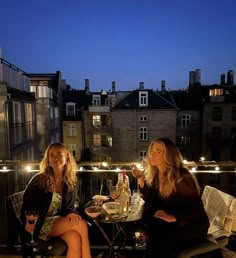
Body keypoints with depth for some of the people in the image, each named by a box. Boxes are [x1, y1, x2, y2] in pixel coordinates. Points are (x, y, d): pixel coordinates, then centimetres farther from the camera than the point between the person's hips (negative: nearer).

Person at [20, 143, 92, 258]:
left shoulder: (70, 182, 2)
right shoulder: (39, 180, -10)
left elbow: (69, 206, 8)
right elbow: (26, 206, -3)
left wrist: (70, 214, -14)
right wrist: (28, 223, -20)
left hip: (60, 222, 4)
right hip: (40, 224, -4)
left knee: (75, 240, -29)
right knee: (82, 224, -26)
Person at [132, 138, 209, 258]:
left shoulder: (181, 176, -23)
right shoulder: (155, 174, -2)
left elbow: (196, 208, -22)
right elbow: (151, 202, -5)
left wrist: (172, 217, -31)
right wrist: (140, 179, -13)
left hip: (193, 225, -6)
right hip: (171, 222, 6)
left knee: (161, 238, -26)